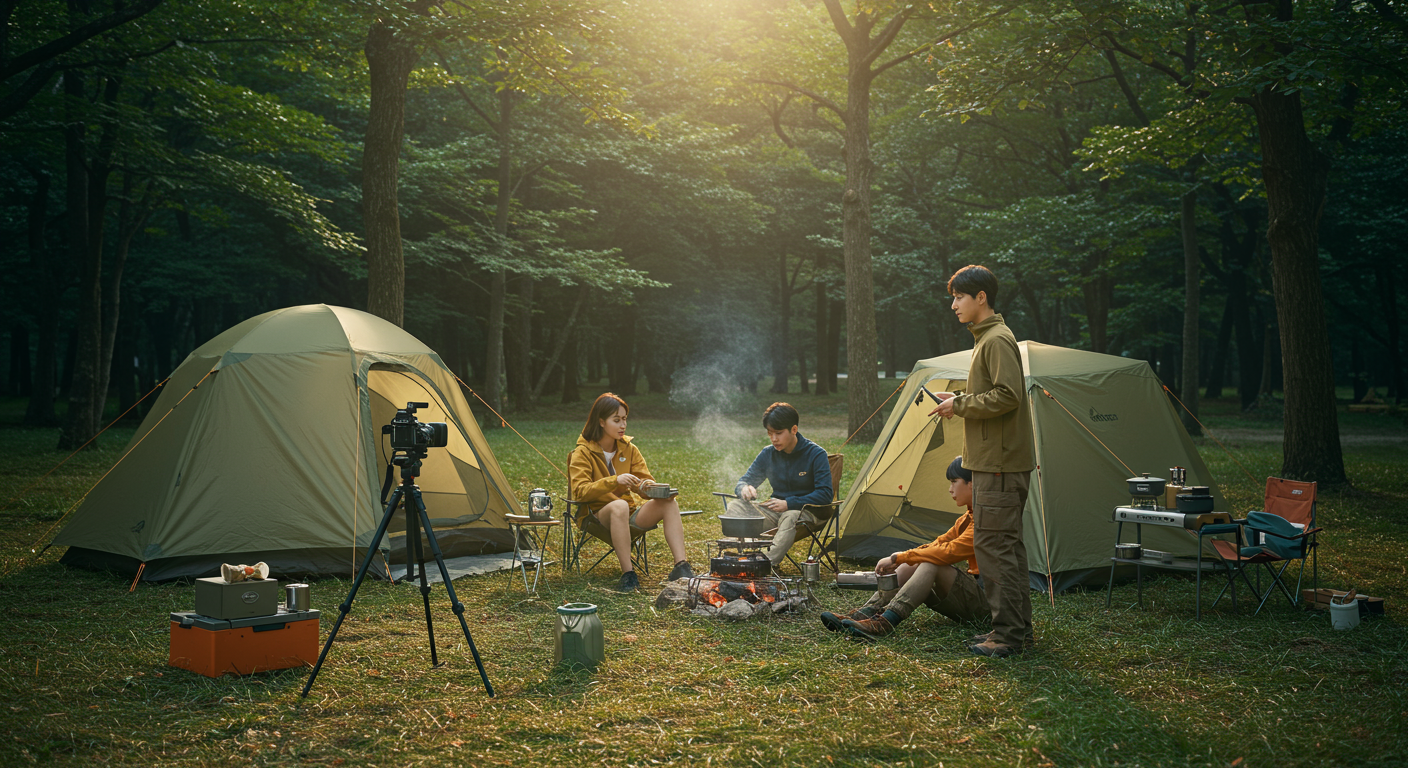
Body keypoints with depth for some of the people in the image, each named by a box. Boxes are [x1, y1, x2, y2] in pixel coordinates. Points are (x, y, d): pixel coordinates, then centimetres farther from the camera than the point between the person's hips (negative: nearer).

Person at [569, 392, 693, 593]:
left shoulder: (629, 448, 9)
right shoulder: (583, 453, -6)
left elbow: (644, 480, 11)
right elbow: (580, 491, -17)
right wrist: (615, 481, -29)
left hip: (632, 511, 5)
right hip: (598, 513, -5)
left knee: (669, 503, -21)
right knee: (619, 506, -40)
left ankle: (681, 566, -28)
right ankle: (628, 574, -40)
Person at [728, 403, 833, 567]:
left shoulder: (816, 454, -10)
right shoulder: (767, 454, 4)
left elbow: (825, 494, -15)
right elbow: (744, 481, 9)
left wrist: (788, 504, -22)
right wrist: (744, 489, -19)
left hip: (804, 512, -5)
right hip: (775, 511, 5)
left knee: (790, 517, -40)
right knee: (735, 507, -19)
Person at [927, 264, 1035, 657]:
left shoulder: (998, 340, -14)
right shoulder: (987, 338, 19)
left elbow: (1008, 396, -23)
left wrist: (959, 405, -13)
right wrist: (959, 401, 10)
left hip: (999, 463, -11)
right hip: (997, 460, 11)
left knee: (992, 544, -8)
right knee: (1007, 544, 13)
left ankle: (1007, 633, -3)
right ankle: (1019, 628, 20)